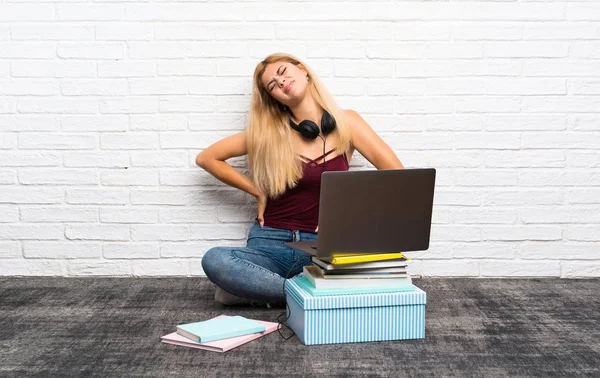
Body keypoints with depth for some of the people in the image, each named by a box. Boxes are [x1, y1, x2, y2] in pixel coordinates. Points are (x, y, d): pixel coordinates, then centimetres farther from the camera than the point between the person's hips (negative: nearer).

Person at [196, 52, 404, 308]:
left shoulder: (346, 122, 4)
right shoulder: (268, 132, 4)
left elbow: (397, 176, 0)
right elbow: (206, 158, 10)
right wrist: (258, 191, 5)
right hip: (270, 243, 0)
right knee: (214, 260, -32)